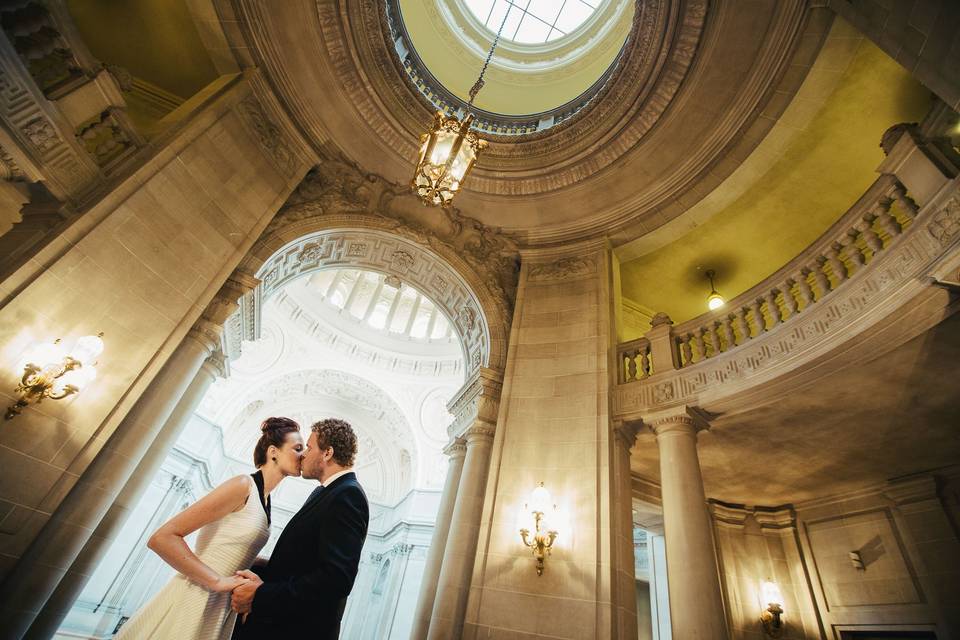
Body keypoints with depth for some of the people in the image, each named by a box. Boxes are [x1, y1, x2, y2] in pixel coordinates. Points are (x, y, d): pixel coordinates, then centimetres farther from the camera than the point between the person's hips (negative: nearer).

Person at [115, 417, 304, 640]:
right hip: (194, 602, -8)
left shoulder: (264, 499, 8)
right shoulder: (243, 485, -19)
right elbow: (162, 538, -21)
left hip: (222, 609, 8)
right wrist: (218, 581, -21)